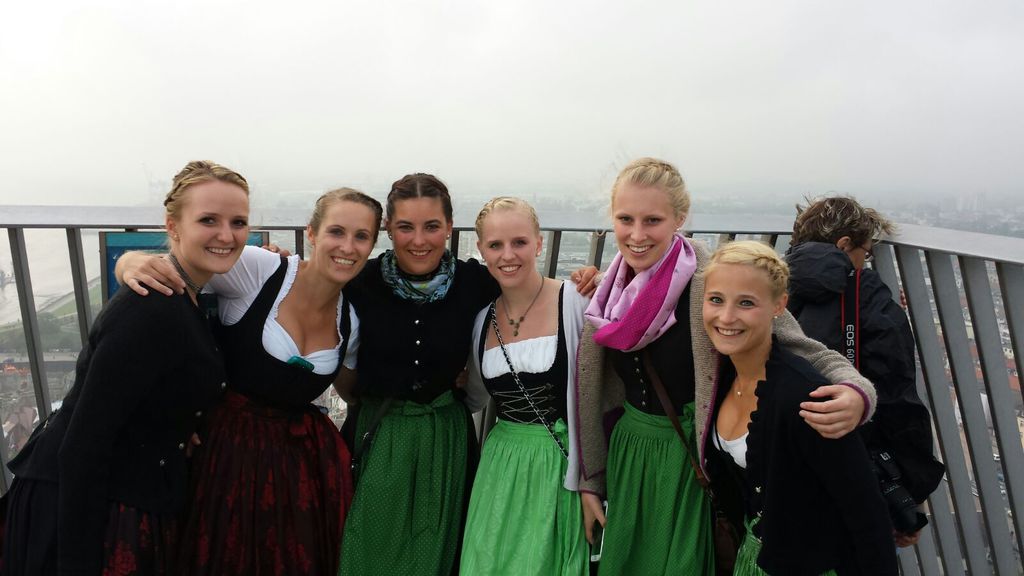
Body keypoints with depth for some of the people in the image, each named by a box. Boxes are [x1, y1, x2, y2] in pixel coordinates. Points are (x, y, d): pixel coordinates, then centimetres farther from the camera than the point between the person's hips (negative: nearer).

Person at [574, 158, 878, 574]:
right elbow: (596, 396, 5)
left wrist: (854, 392, -37)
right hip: (626, 459, 5)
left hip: (692, 466, -5)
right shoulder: (611, 293, -3)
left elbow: (806, 352, -15)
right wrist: (590, 481, 10)